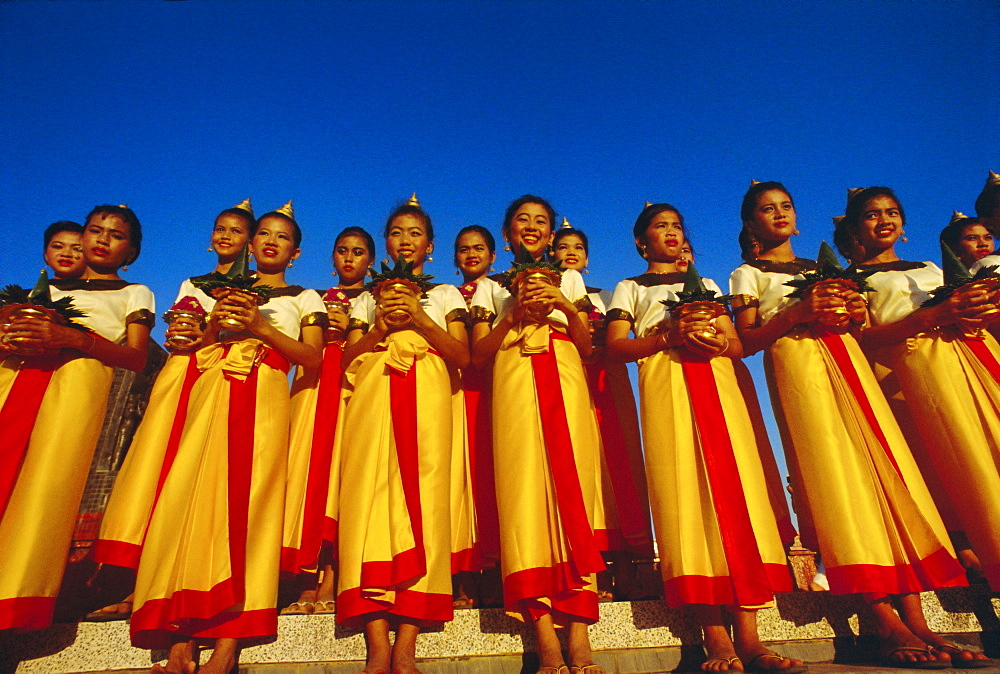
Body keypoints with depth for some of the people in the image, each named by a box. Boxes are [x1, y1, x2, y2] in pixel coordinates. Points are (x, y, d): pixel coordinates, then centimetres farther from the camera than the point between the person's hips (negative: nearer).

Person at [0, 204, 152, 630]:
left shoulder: (133, 294, 21)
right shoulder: (47, 289, 34)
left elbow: (136, 358, 5)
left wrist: (71, 337, -11)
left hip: (79, 376, -3)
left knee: (46, 478, -19)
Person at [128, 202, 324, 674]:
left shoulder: (304, 298, 19)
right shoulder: (226, 289, 28)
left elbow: (313, 358, 4)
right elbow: (194, 349, 21)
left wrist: (260, 326, -6)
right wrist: (215, 322, 1)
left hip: (263, 395, -3)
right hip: (212, 391, 3)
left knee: (244, 494, -16)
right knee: (192, 492, -13)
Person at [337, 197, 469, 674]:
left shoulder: (445, 295, 20)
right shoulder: (368, 298, 25)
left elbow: (462, 355, 6)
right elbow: (347, 358, 13)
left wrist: (419, 317, -4)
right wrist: (383, 325, -2)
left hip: (425, 395, -1)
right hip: (373, 394, 2)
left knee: (421, 490, -14)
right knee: (371, 490, -14)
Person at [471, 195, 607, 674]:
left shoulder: (569, 280, 24)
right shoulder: (491, 287, 22)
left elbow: (588, 346, 14)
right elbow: (478, 355, 10)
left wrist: (564, 305, -2)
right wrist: (514, 315, -4)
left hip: (565, 380, 1)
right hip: (513, 382, -1)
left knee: (572, 478, -13)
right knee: (524, 483, -15)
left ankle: (579, 634, -13)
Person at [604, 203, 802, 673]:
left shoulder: (707, 285, 28)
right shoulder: (630, 289, 19)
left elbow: (739, 344, 19)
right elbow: (615, 347, 3)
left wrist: (718, 340, -5)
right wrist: (667, 335, -12)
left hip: (717, 381, 3)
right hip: (665, 385, -2)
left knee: (736, 482, -11)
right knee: (684, 488, -12)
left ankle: (748, 636, -10)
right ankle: (715, 636, -10)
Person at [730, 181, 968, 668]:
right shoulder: (747, 274, 10)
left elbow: (857, 327, 24)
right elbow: (747, 341, -1)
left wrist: (856, 313, 1)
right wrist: (798, 312, -13)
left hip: (847, 358, 6)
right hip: (796, 363, -5)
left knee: (889, 465, -8)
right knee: (836, 472, -16)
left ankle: (915, 619, -7)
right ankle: (886, 624, -14)